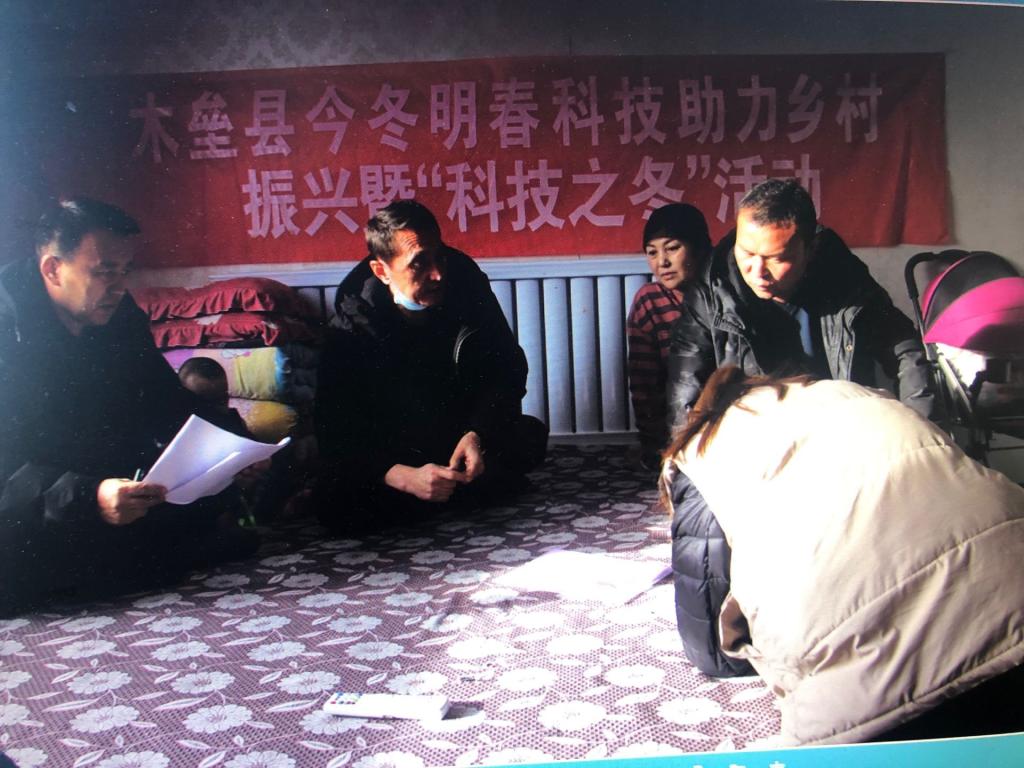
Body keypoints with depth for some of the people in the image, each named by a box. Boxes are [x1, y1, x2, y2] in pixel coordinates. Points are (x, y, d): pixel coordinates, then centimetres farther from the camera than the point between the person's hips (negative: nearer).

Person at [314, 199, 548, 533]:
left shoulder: (464, 280, -15)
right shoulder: (352, 326, -21)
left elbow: (509, 368, -9)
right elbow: (335, 433, -23)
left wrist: (478, 434, -27)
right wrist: (403, 477, -40)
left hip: (458, 435, 2)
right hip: (384, 453, -2)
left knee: (530, 436, -24)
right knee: (335, 504, -30)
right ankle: (458, 492, -17)